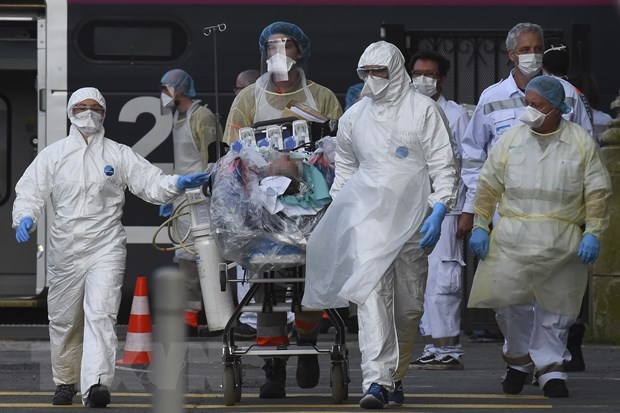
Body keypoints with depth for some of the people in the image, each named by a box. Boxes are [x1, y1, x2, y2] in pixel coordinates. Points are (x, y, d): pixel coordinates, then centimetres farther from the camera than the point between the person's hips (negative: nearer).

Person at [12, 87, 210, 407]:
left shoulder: (119, 155, 7)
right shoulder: (53, 155, 9)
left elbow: (151, 184, 2)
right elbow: (31, 192, 4)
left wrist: (178, 183, -18)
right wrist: (25, 217, -17)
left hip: (106, 248, -2)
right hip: (65, 248, 2)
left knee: (100, 314, -18)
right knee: (64, 319, 12)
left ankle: (96, 385, -30)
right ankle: (65, 382, 32)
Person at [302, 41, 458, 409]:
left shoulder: (423, 110, 0)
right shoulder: (354, 117, 12)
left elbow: (444, 166, -2)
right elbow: (344, 169, 25)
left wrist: (439, 212, -13)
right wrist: (334, 218, 21)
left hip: (412, 220, -1)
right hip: (367, 218, 1)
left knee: (409, 306, 5)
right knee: (371, 293, -16)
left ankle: (397, 377, 22)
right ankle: (377, 381, -25)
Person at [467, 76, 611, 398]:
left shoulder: (580, 142, 4)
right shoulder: (511, 139, 9)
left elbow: (597, 191, 4)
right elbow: (489, 185, 13)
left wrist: (593, 232, -4)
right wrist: (480, 226, 6)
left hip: (562, 241, -1)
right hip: (513, 236, 1)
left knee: (555, 307, 2)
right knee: (510, 302, -6)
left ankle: (550, 368, 13)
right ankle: (519, 359, 15)